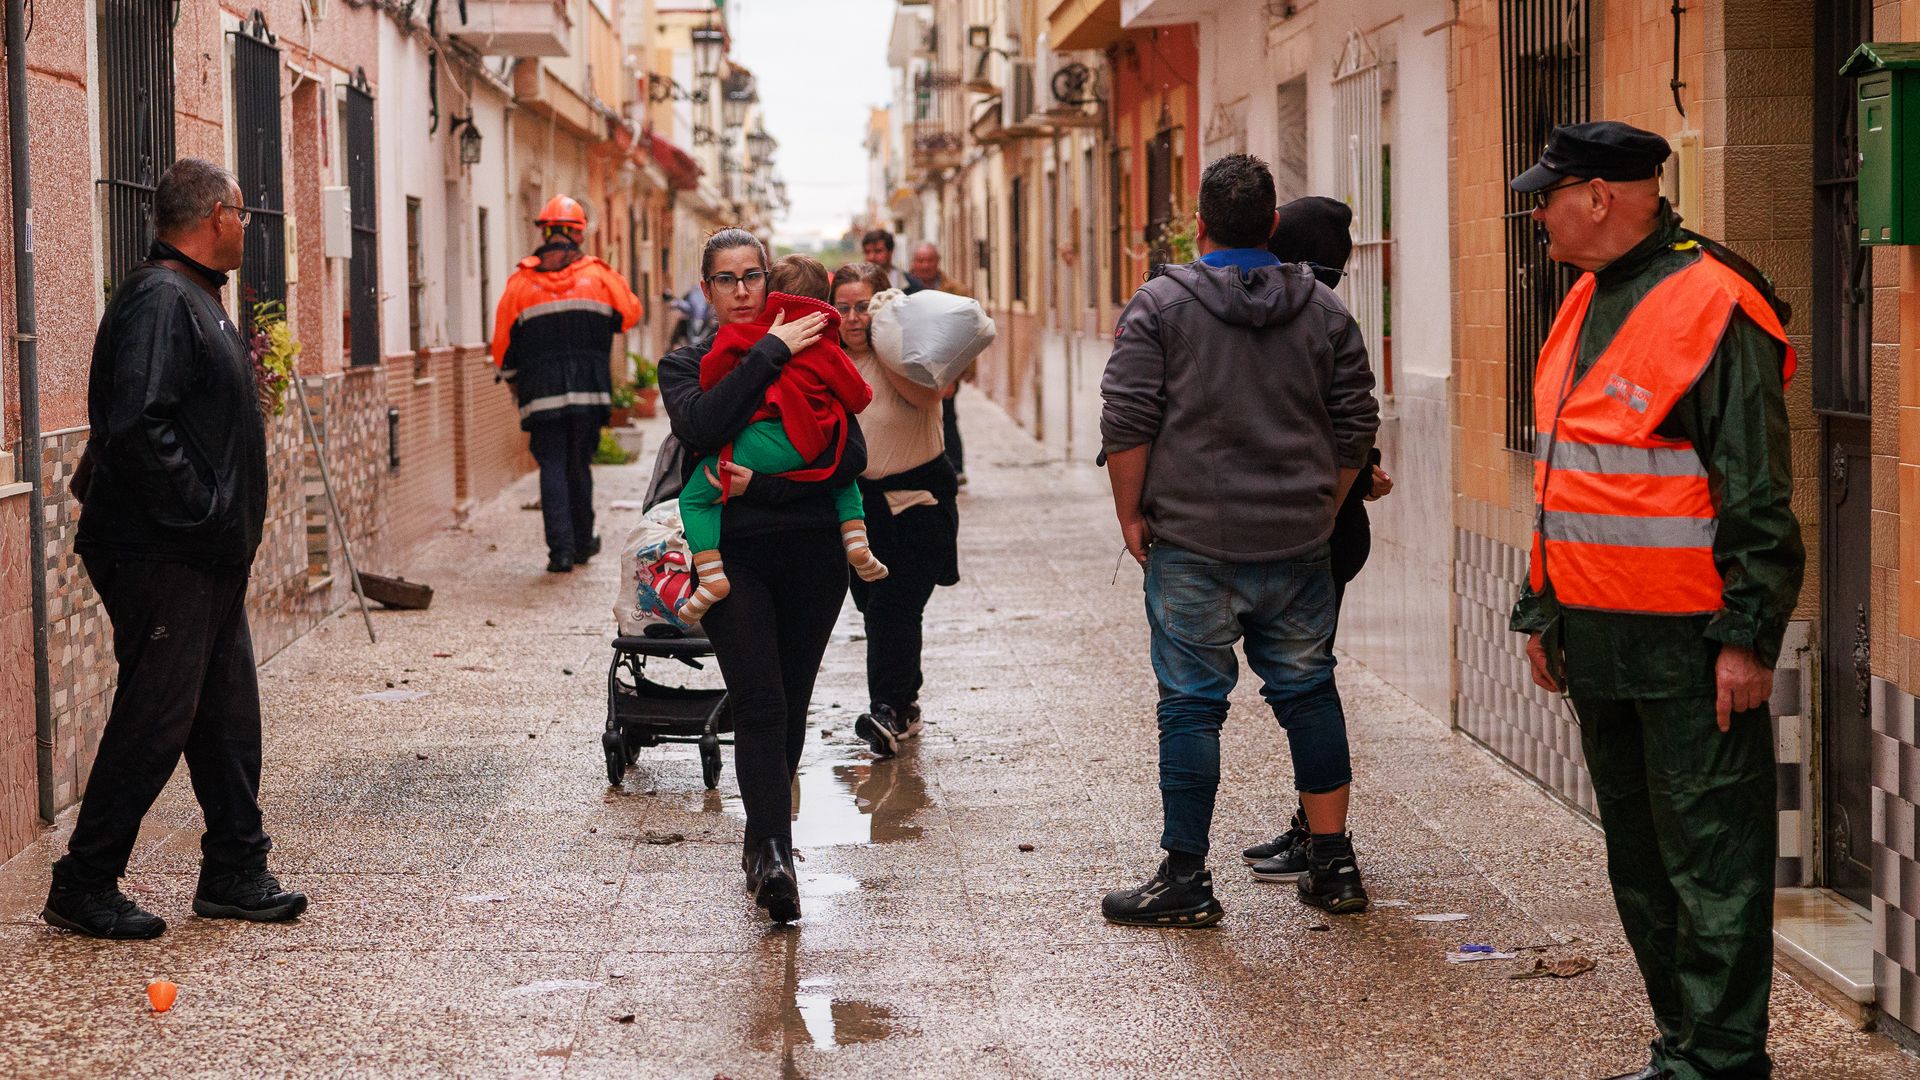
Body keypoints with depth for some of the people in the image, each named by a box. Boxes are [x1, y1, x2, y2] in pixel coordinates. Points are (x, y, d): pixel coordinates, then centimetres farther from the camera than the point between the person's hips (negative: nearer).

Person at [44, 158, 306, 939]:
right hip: (162, 558, -10)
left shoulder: (193, 297, 16)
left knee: (228, 714, 13)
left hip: (207, 559, 10)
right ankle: (82, 887, 5)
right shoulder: (157, 299, -16)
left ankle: (235, 873, 22)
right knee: (155, 721, -4)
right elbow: (135, 427, -26)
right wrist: (203, 514, -22)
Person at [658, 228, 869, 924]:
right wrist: (770, 352, -16)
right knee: (759, 703, -16)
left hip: (812, 553, 2)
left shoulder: (812, 356, 7)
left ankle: (764, 841, 26)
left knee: (790, 705, 10)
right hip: (733, 556, -2)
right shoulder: (684, 365, 7)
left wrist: (762, 486, -14)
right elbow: (702, 426, -17)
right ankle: (773, 855, -24)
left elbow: (851, 457, -4)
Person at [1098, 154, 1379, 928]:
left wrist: (1130, 514, 0)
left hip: (1192, 544, -3)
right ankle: (1333, 866, 17)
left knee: (1192, 703, 1)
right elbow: (1355, 428, 9)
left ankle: (1185, 879, 3)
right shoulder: (1323, 310, 7)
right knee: (1309, 694, 13)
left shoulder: (1160, 305, -4)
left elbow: (1127, 424, -9)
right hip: (1298, 545, 4)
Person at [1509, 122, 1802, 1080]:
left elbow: (1757, 497, -15)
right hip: (1599, 639, 9)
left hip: (1689, 644, -9)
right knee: (1639, 858, 14)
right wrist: (1541, 609, 21)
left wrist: (1746, 636, -17)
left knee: (1711, 863, -4)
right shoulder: (1587, 304, 14)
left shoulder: (1713, 308, -13)